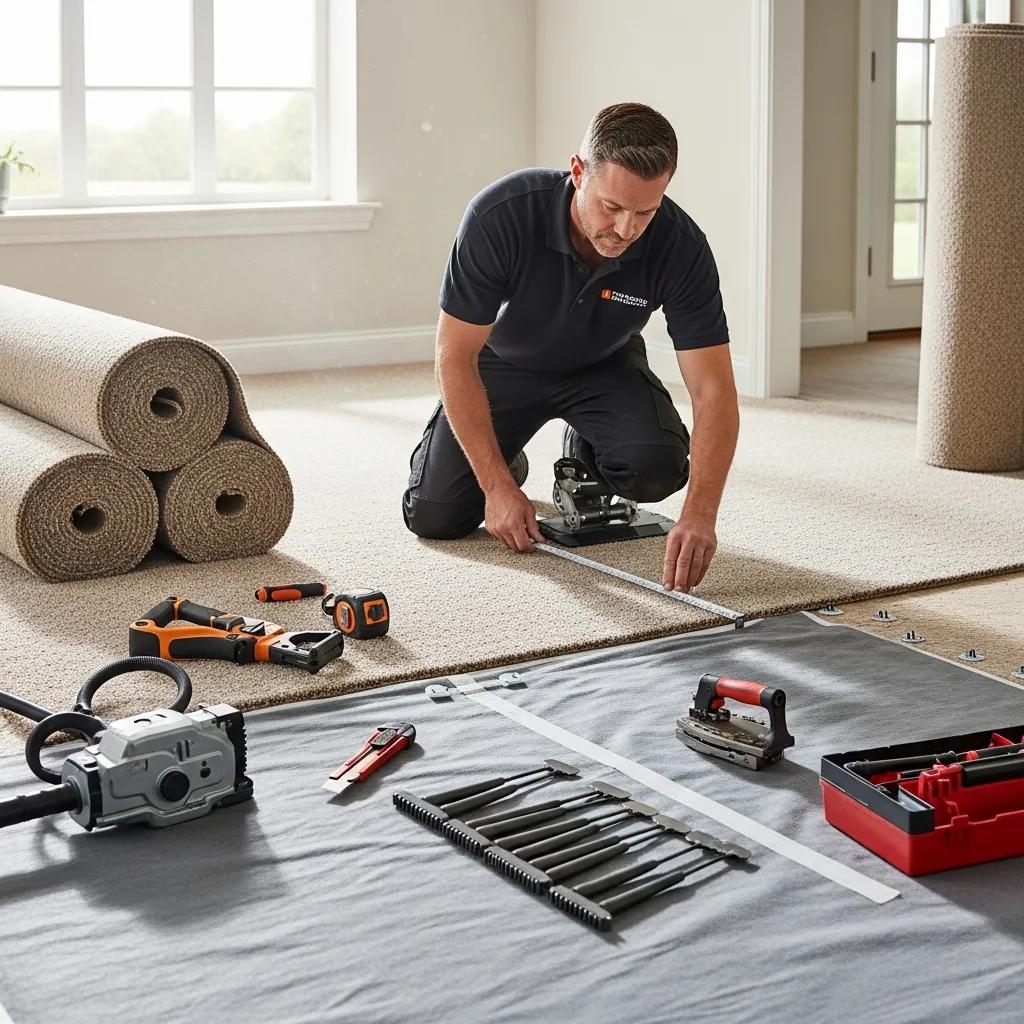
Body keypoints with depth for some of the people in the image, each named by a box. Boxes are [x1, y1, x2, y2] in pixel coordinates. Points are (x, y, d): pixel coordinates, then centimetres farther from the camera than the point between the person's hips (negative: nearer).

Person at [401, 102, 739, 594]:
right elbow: (455, 357, -28)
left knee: (657, 465, -27)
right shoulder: (500, 215, -36)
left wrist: (699, 515, -46)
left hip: (602, 365, 1)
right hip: (504, 362, -1)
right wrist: (498, 486, -31)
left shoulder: (680, 245, -31)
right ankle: (506, 463, 22)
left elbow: (713, 391, -32)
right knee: (434, 514, -12)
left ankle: (584, 456, 9)